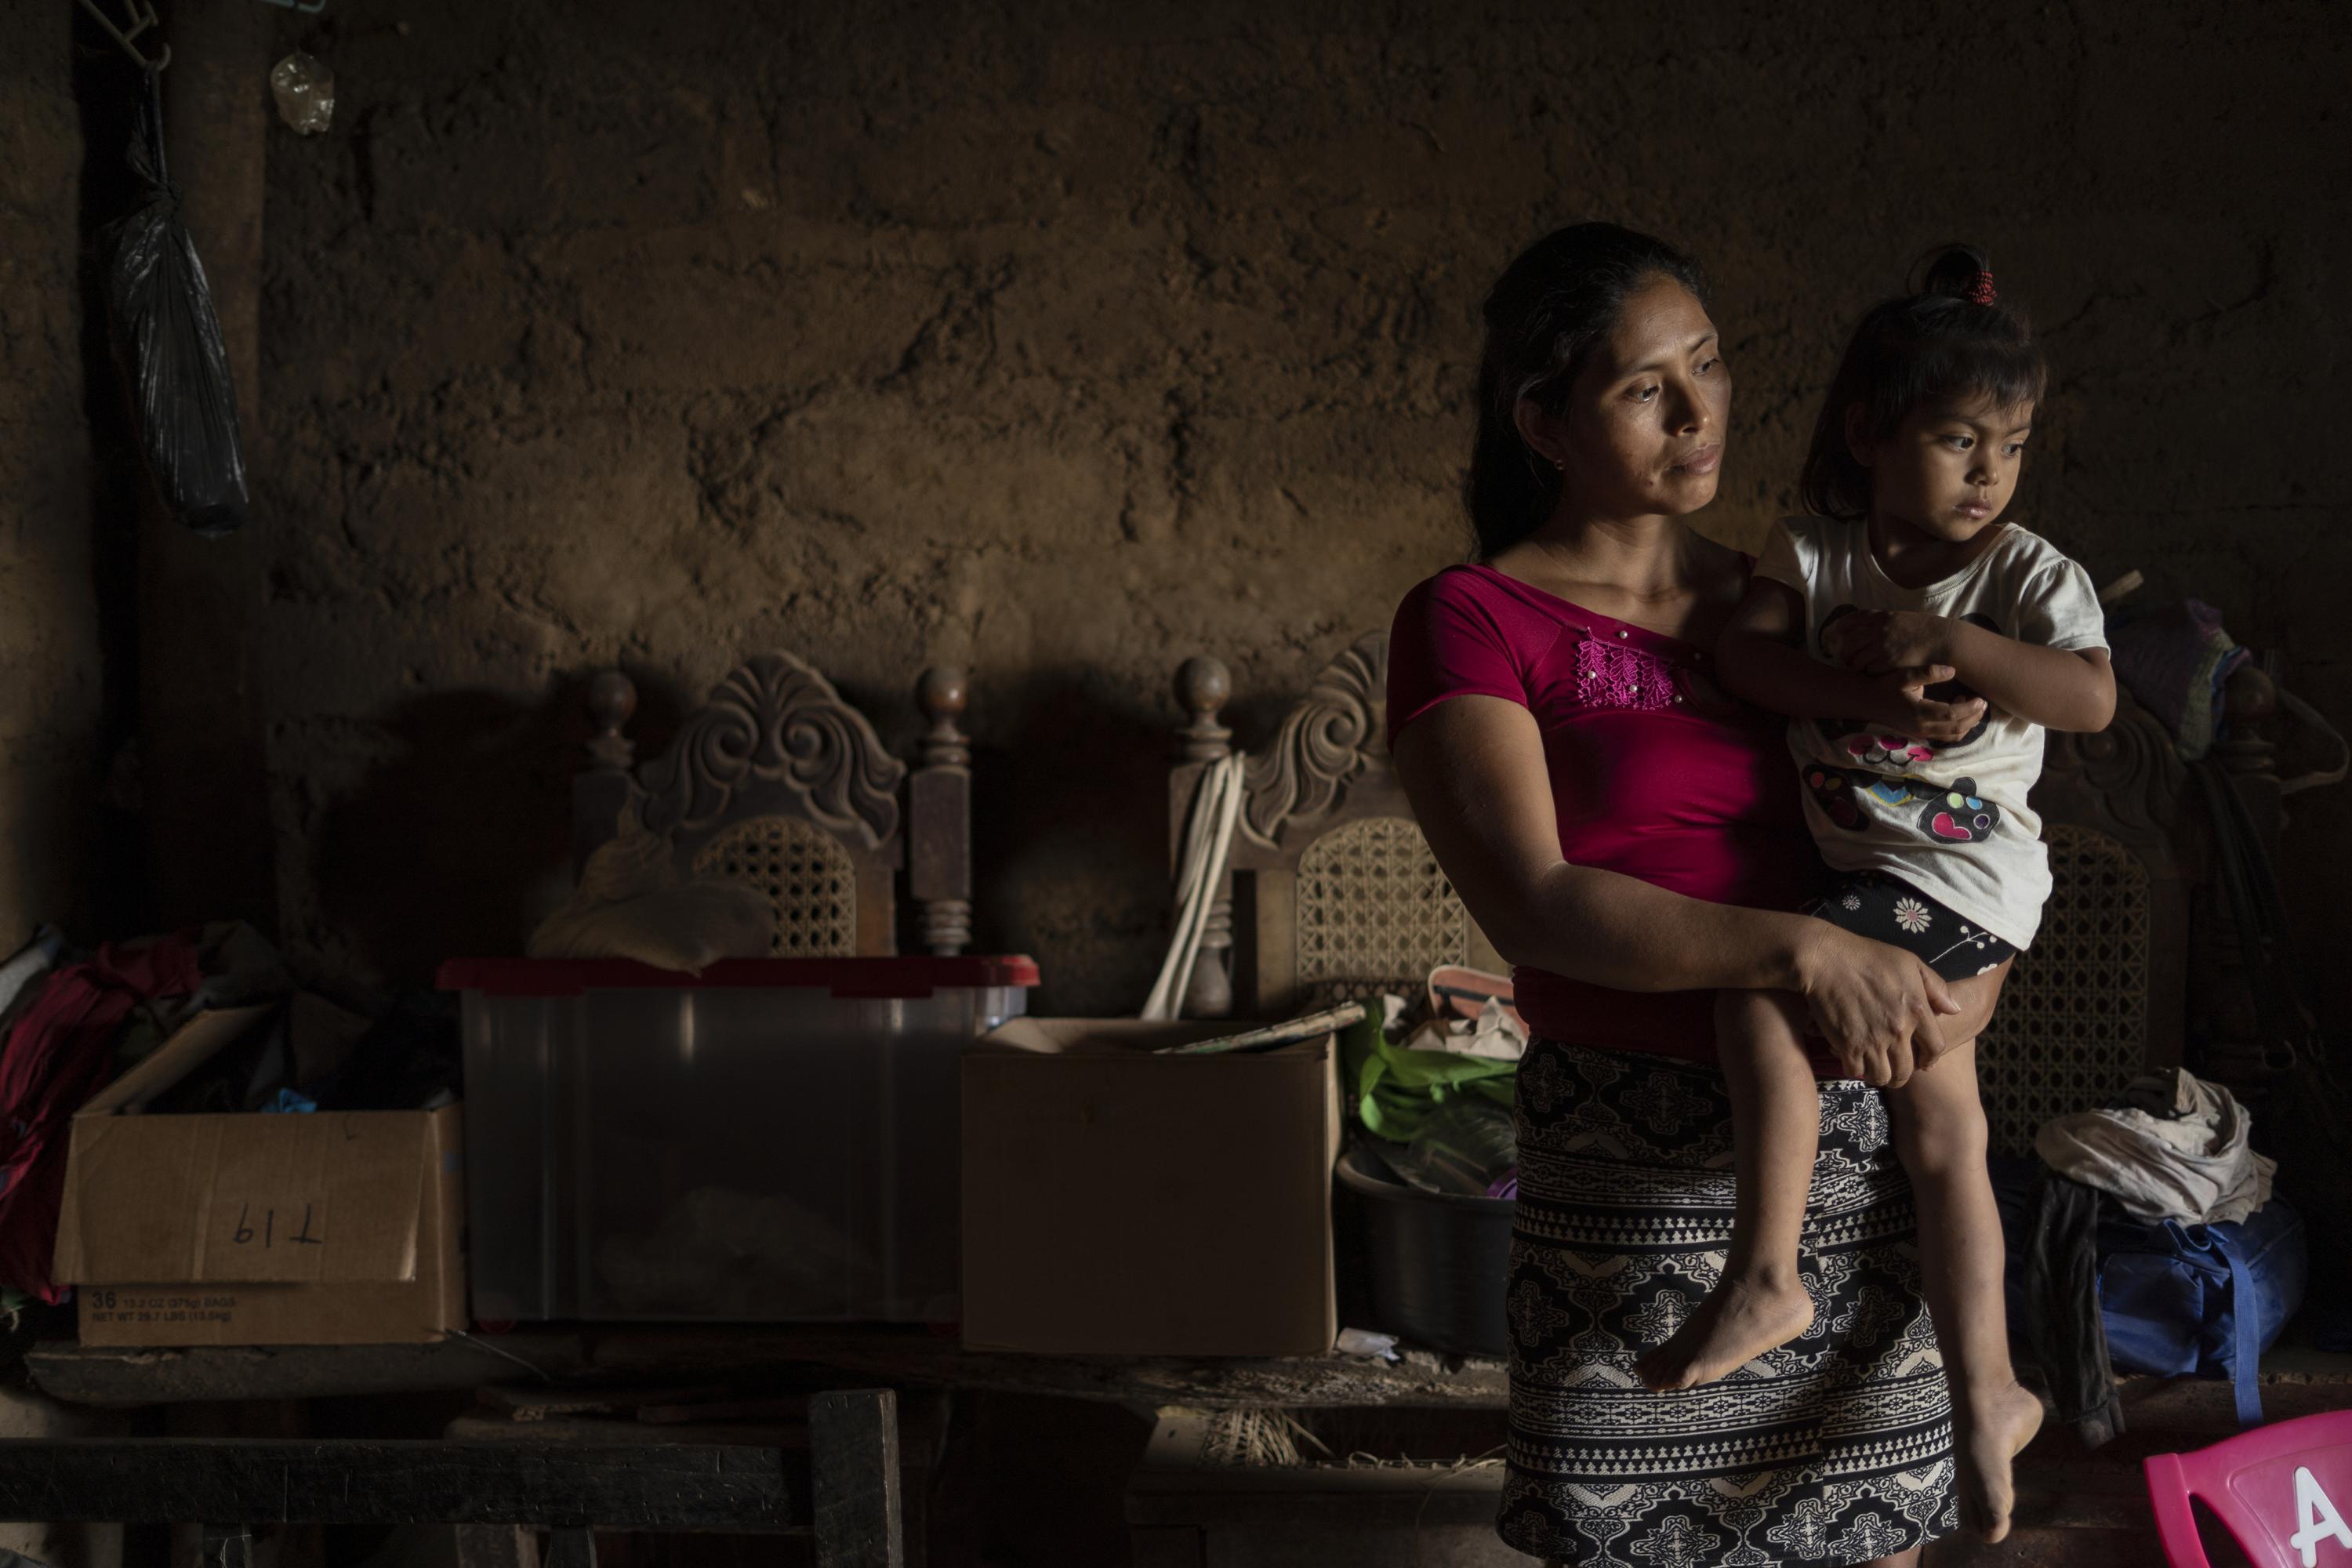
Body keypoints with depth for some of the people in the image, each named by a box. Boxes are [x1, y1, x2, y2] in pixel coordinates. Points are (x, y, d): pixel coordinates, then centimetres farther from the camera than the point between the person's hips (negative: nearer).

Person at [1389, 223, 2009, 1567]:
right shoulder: (1475, 624, -2)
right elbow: (1531, 904, -16)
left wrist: (1974, 978, -2)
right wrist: (1805, 952, -24)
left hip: (1860, 1142, 5)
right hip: (1640, 1173, -4)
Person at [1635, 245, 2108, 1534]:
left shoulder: (2027, 572, -7)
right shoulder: (1814, 552, 3)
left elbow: (2092, 698, -21)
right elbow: (1744, 652, -10)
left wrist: (1941, 639, -26)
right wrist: (1861, 688, -24)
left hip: (1964, 868, -5)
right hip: (1868, 865, 6)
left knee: (1758, 987, -22)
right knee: (1939, 1128, 9)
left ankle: (1764, 1278, -15)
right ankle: (1985, 1392, 18)